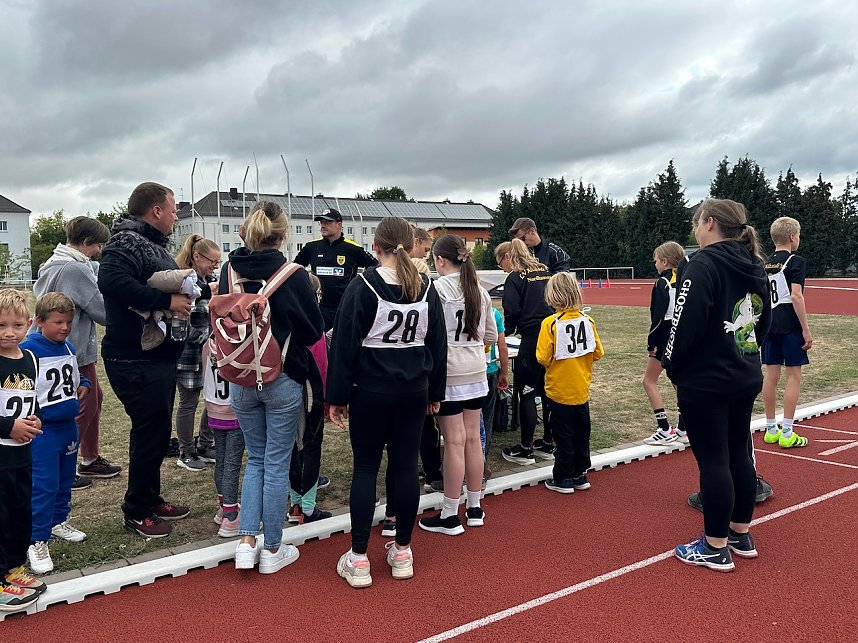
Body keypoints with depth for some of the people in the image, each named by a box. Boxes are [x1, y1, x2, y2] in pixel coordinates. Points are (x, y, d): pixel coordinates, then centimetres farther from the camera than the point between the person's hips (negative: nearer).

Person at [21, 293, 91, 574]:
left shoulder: (69, 348, 5)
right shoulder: (27, 350, -18)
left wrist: (82, 387, 0)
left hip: (68, 426, 7)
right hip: (42, 431, -7)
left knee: (65, 480, 20)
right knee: (43, 486, -4)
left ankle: (58, 521, 39)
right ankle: (37, 541, 6)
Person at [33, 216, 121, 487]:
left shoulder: (55, 262, 11)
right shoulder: (75, 269, -22)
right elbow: (102, 312, -20)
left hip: (73, 348, 11)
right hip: (76, 350, -10)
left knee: (94, 398, 19)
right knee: (85, 406, 0)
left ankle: (91, 460, 30)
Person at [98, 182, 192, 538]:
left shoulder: (153, 245, 18)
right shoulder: (126, 243, -15)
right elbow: (112, 281, -34)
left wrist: (189, 292, 8)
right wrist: (167, 300, -29)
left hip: (159, 358, 10)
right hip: (136, 361, -10)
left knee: (158, 430, 18)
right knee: (150, 432, -2)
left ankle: (151, 499, 33)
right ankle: (137, 512, 13)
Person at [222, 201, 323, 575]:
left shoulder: (229, 271, -4)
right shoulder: (293, 275, -14)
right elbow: (314, 330, -4)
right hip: (283, 379, -3)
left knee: (256, 458, 19)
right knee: (277, 463, 7)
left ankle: (246, 542, 13)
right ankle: (273, 550, 19)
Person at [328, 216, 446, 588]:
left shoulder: (362, 288, -11)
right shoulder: (427, 290, 3)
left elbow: (344, 345, -10)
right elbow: (438, 345, 9)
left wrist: (338, 396, -3)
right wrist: (435, 393, 18)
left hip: (371, 390, -4)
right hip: (413, 390, 4)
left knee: (365, 468, 4)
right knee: (406, 466, 10)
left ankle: (358, 560, 9)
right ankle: (402, 553, 20)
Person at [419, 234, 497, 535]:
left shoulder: (437, 288, -12)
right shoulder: (480, 291, 7)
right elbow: (491, 335, 13)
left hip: (449, 374, -6)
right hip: (477, 372, 6)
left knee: (454, 442, -1)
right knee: (472, 438, 12)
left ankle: (450, 516, 9)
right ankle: (474, 508, 22)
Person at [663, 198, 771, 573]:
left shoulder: (703, 264, -17)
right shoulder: (754, 266, 9)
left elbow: (687, 323, -21)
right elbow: (764, 320, 15)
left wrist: (673, 369, -7)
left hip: (705, 383, -8)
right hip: (746, 378, 8)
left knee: (712, 461, 0)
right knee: (739, 454, 16)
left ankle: (716, 548, 10)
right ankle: (741, 535, 29)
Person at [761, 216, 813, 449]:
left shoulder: (766, 263, 12)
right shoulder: (796, 261, -9)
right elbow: (796, 296, -17)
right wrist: (806, 330, -14)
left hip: (769, 324, 7)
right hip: (790, 325, -7)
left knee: (771, 374, 9)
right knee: (793, 375, -1)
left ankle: (771, 429, 16)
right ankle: (787, 433, -1)